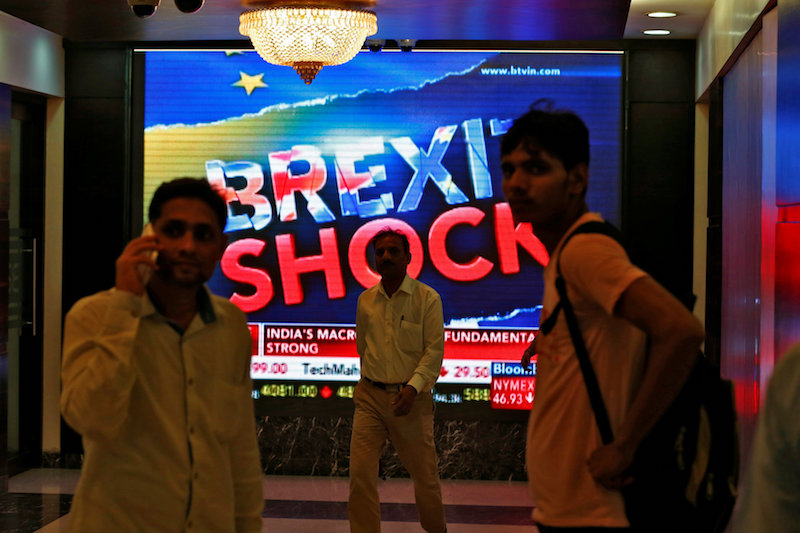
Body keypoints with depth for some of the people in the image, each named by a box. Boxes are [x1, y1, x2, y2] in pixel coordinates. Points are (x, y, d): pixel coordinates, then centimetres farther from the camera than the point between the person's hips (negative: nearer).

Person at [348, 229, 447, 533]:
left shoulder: (427, 298, -3)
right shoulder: (365, 300, 8)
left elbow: (435, 351, -8)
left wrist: (413, 387, -19)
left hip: (410, 398, -2)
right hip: (370, 396, 3)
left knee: (425, 474, 7)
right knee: (360, 473, -7)